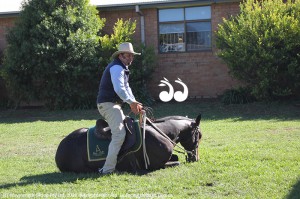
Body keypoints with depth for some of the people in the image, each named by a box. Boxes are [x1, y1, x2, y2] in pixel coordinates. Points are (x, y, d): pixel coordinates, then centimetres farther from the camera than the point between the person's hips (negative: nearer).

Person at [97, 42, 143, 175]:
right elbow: (119, 89, -26)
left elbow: (126, 87, 20)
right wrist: (132, 102, -16)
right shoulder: (117, 68, -15)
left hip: (113, 104, 11)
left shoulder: (122, 68, 20)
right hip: (108, 104, -11)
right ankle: (108, 168, -23)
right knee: (119, 134, -19)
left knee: (125, 124, 21)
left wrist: (134, 103, 7)